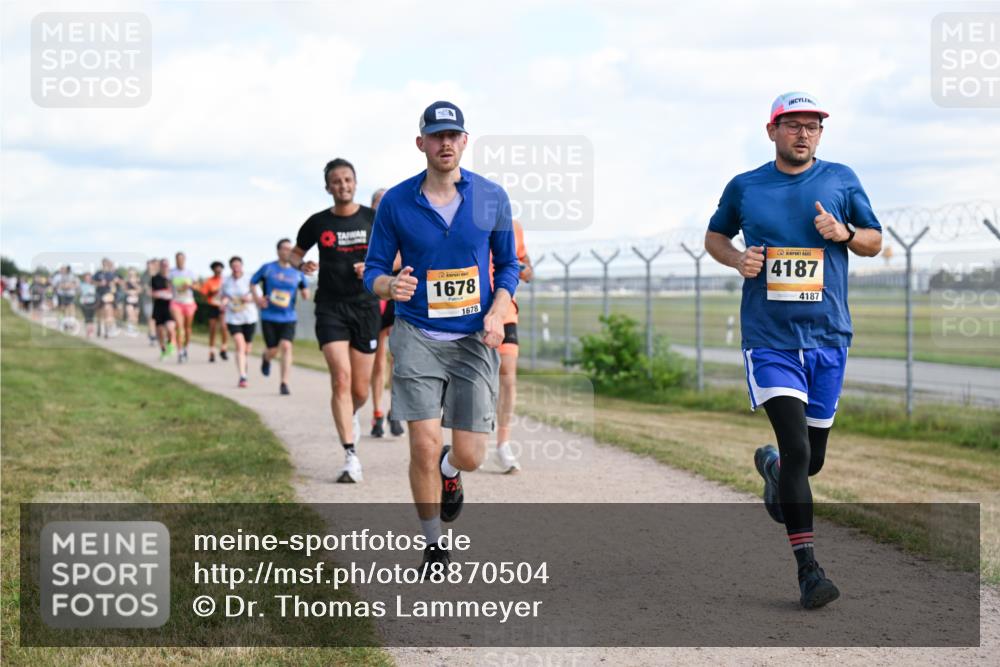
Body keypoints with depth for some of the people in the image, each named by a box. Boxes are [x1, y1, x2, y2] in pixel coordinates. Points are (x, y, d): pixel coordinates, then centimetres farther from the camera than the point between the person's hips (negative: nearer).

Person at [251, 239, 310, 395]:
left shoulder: (297, 272, 4)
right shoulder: (268, 268, 0)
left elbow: (305, 291, 16)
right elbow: (252, 283, 10)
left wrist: (305, 294, -8)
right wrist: (257, 298, -6)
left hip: (288, 318, 1)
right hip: (269, 317, -1)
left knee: (286, 346, -16)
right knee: (273, 350, 1)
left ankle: (284, 383, -11)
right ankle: (266, 358, 41)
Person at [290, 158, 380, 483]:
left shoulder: (374, 219, 2)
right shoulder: (318, 223, 3)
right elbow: (295, 253, 17)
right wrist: (302, 265, -6)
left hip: (365, 307, 1)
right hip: (330, 307, -1)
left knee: (360, 389, 5)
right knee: (341, 378, -17)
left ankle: (350, 416, 43)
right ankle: (351, 457, -16)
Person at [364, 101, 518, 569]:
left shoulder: (492, 198, 1)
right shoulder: (395, 203, -2)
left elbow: (507, 265, 11)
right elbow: (373, 270, 4)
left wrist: (497, 312, -7)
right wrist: (390, 286, -20)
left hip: (474, 338, 1)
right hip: (417, 337, -1)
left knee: (469, 456, -2)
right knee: (425, 446, -10)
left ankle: (450, 471, 38)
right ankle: (433, 545, 11)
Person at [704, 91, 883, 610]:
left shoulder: (840, 180, 7)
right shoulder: (744, 187, 6)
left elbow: (875, 241, 14)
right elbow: (714, 236, 20)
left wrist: (844, 233, -8)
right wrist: (738, 259, -2)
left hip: (828, 337, 2)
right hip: (770, 339, -2)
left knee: (812, 458, 11)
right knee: (796, 448, -17)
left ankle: (772, 466, 48)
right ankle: (808, 569, -12)